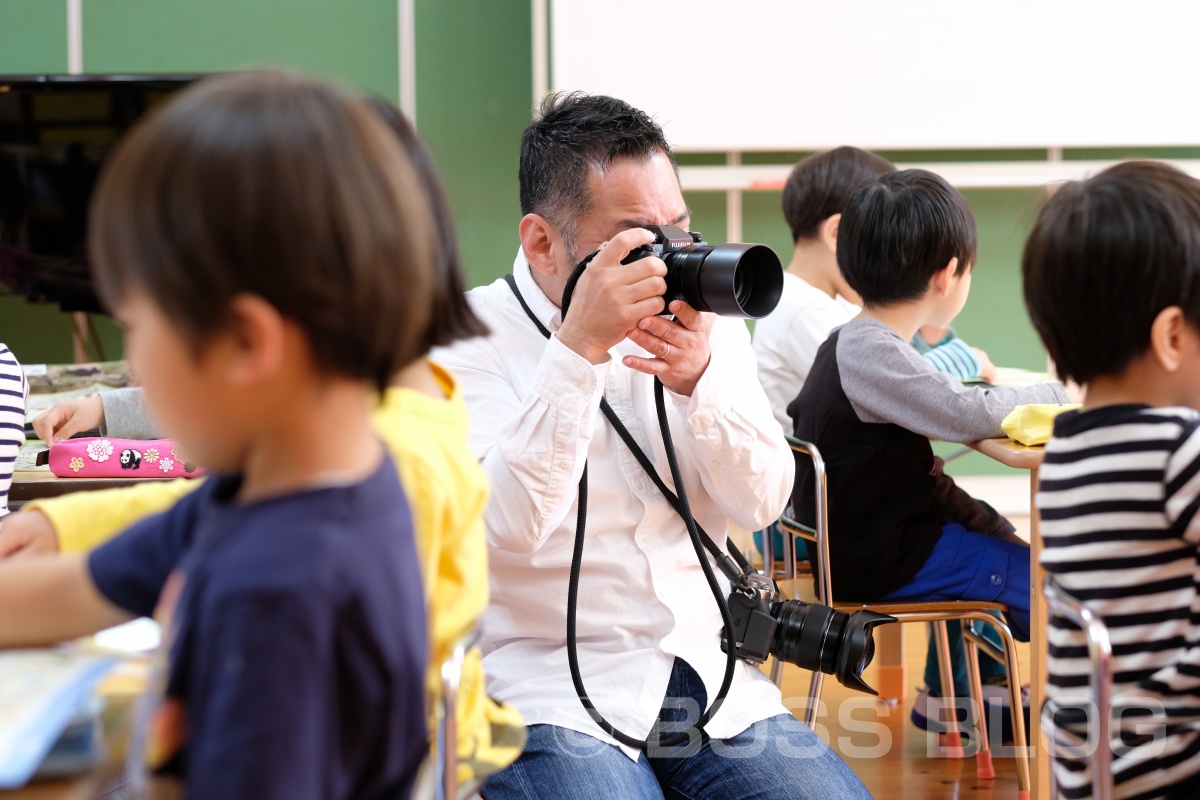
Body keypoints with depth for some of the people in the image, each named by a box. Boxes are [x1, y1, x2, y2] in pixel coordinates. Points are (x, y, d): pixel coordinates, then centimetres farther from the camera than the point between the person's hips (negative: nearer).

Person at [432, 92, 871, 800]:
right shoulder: (472, 339, -5)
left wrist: (701, 381, -16)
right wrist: (579, 347, -26)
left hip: (708, 672, 5)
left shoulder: (703, 317, 9)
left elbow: (761, 505, 1)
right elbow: (508, 526, -20)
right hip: (552, 687, -4)